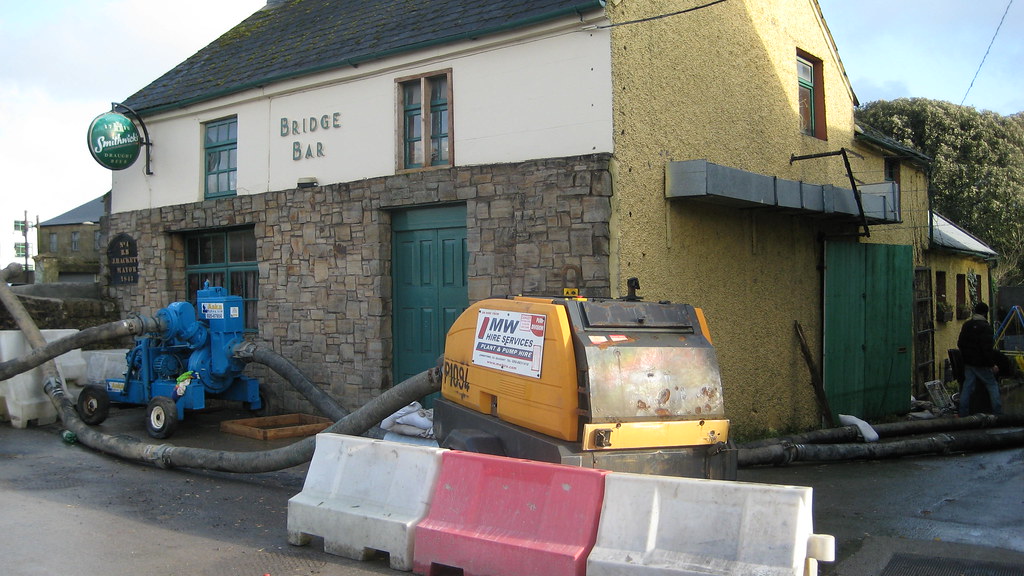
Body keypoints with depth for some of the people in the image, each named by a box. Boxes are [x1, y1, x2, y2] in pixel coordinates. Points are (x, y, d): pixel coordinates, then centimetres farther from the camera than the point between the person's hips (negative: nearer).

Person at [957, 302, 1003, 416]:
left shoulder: (966, 325, 7)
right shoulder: (985, 327, -16)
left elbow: (960, 344, 15)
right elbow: (987, 349, -20)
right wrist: (992, 364, -14)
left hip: (968, 363, 6)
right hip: (982, 364, -6)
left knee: (967, 387, 8)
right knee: (993, 385, 6)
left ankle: (963, 413, 8)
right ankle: (997, 413, 6)